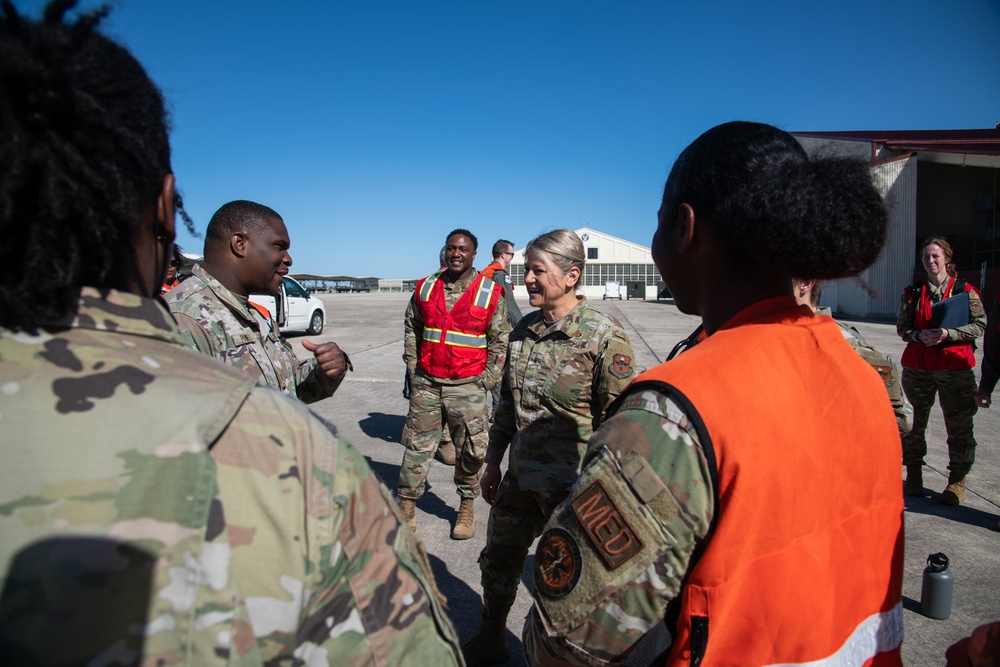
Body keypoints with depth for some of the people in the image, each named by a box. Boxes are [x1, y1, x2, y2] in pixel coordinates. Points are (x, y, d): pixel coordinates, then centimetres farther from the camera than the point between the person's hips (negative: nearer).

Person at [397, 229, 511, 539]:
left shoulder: (489, 293, -2)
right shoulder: (425, 288, 6)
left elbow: (500, 340, 1)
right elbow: (411, 330, 16)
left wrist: (487, 380, -4)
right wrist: (413, 369, 9)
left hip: (467, 385, -2)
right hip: (426, 382, 2)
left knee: (470, 452, 7)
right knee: (417, 446, 7)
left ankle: (467, 508, 25)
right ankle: (406, 508, 18)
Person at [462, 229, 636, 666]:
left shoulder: (604, 336, -17)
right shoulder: (522, 331, 4)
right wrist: (493, 462, 16)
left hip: (572, 487, -6)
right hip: (519, 478, 7)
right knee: (498, 562, 22)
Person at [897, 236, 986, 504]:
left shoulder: (965, 290, 3)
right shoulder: (912, 292, 9)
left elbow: (979, 325, -3)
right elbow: (902, 326, 6)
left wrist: (947, 333, -18)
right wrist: (919, 335, -14)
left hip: (956, 367, -2)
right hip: (917, 366, 2)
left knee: (959, 426, 2)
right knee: (913, 423, 7)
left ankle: (957, 482, 14)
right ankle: (914, 476, 20)